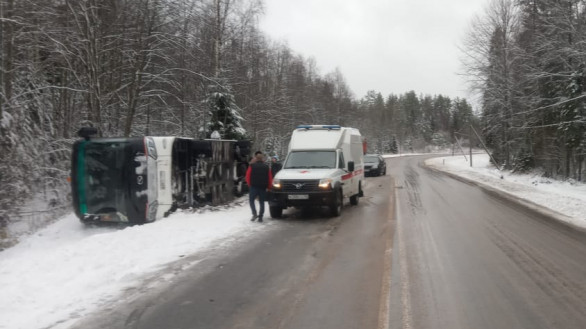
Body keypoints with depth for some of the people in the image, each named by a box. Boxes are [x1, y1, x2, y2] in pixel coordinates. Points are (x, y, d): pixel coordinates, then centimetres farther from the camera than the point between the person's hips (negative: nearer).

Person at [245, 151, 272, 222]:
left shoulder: (252, 166, -2)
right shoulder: (266, 167, 6)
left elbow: (247, 176, -1)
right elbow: (270, 178, 5)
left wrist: (249, 184, 13)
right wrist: (268, 187, 15)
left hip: (253, 186, -2)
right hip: (263, 187, 2)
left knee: (251, 200, 10)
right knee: (261, 202, 9)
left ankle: (254, 214, -9)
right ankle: (260, 217, 5)